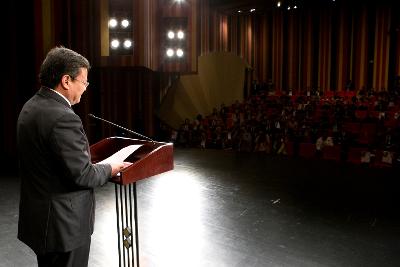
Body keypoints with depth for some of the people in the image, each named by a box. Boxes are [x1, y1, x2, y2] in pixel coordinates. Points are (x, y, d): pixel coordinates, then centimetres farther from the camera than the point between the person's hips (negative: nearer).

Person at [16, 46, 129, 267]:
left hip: (37, 214, 9)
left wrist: (90, 163, 11)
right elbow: (82, 175, -23)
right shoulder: (63, 118, -26)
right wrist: (110, 169, -5)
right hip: (64, 223, -9)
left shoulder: (31, 106, 4)